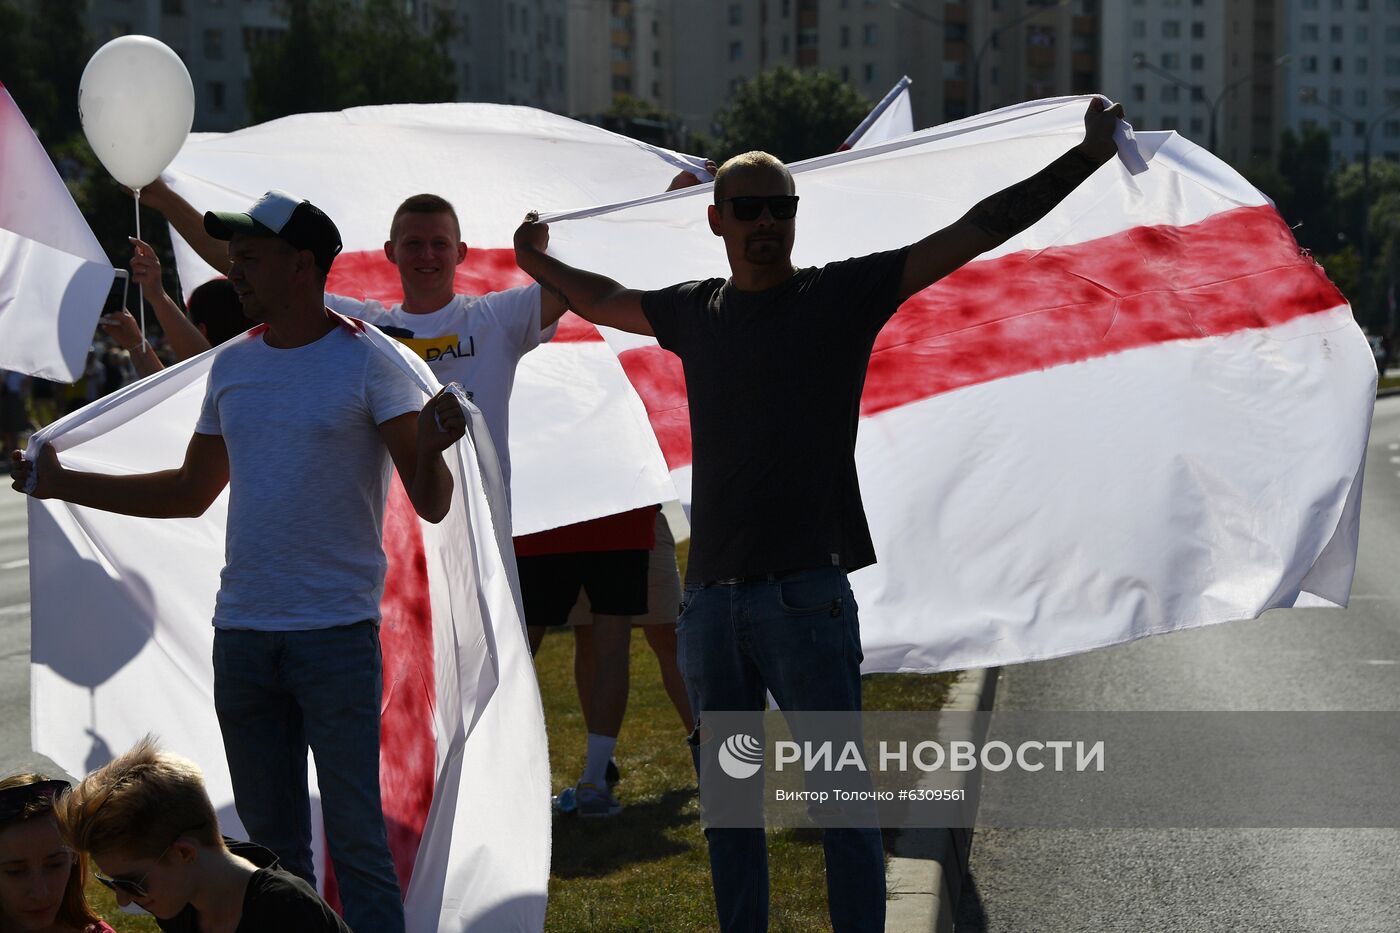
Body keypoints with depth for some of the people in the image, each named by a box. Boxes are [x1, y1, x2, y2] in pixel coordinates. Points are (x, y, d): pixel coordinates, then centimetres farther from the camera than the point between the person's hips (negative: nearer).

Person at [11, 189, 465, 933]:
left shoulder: (368, 363, -6)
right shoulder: (232, 367, 11)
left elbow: (431, 506, -11)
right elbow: (191, 494, 22)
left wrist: (430, 448, -33)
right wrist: (63, 482, 17)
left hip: (336, 632, -6)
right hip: (241, 631, 6)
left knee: (356, 838, -7)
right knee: (270, 842, 12)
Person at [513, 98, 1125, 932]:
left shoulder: (843, 294, -1)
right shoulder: (694, 311, 12)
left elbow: (976, 232, -5)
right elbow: (602, 301, 34)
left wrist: (1089, 157, -10)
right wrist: (537, 262, 45)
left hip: (805, 593, -5)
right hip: (712, 597, 5)